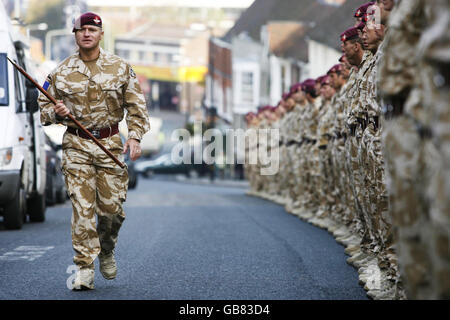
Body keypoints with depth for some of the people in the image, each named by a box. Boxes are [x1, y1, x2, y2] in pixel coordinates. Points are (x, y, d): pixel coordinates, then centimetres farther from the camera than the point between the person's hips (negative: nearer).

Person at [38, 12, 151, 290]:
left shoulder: (120, 68, 5)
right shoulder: (62, 72, 4)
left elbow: (136, 105, 7)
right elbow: (44, 106, 13)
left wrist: (135, 136, -5)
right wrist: (56, 112, -10)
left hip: (110, 142, 1)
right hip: (76, 145, 0)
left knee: (111, 206, 0)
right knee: (82, 207, -8)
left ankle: (106, 250, 29)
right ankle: (85, 268, -4)